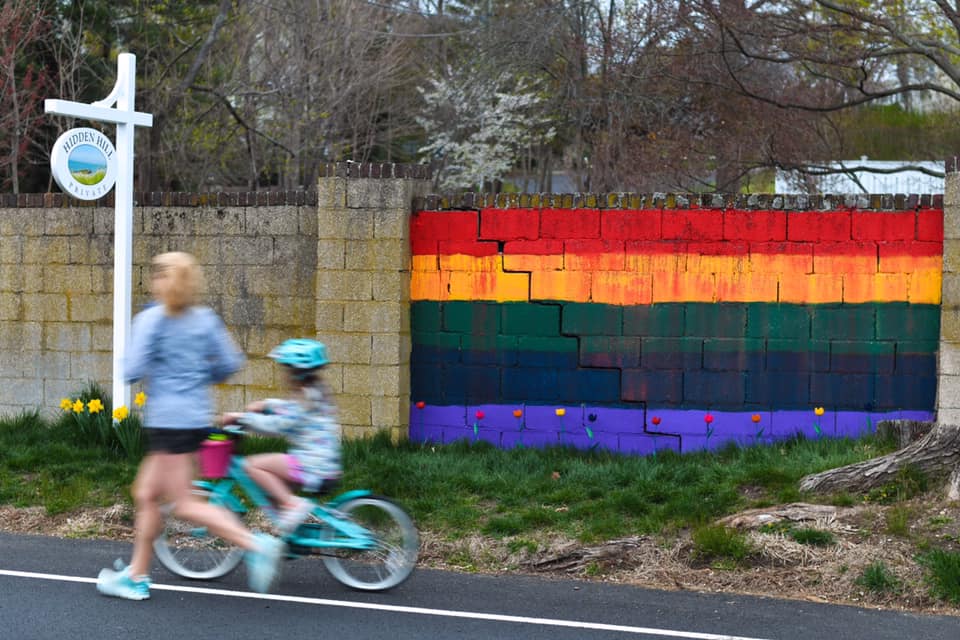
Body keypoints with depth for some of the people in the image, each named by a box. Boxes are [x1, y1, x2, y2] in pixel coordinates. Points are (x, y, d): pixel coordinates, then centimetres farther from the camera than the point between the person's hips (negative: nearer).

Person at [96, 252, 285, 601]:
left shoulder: (151, 319, -10)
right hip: (198, 417, 8)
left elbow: (133, 370, -14)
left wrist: (127, 360, 8)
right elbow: (230, 362, 7)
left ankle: (255, 544, -16)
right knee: (145, 493, 16)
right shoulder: (206, 318, 8)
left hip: (168, 420, -8)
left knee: (185, 504, -5)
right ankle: (136, 575, 20)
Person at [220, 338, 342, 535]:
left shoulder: (304, 400, -14)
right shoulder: (315, 395, 15)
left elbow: (275, 425, -19)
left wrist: (241, 418, -14)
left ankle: (291, 503, -18)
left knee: (253, 465, -16)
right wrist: (266, 404, 19)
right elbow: (288, 409, 32)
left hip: (311, 464, -10)